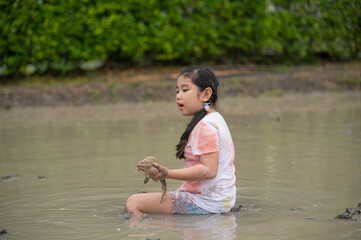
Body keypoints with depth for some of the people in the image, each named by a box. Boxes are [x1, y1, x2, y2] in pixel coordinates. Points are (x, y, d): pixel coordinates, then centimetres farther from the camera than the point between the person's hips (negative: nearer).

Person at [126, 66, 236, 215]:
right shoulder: (216, 119, 15)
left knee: (133, 203, -16)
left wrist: (169, 174, -34)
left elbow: (209, 170, -27)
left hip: (204, 203, -11)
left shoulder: (205, 126, -19)